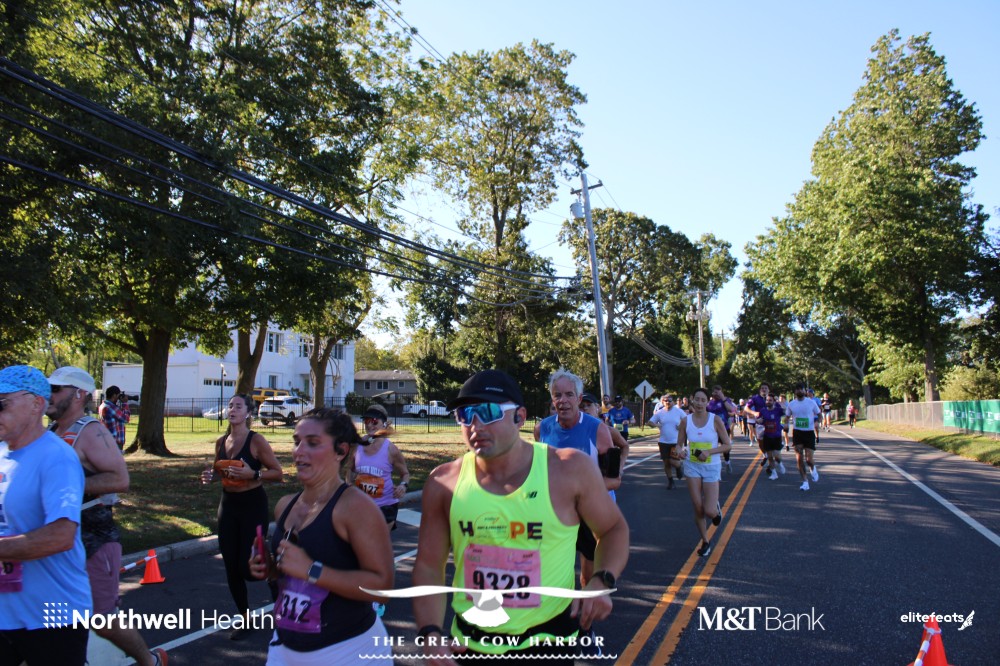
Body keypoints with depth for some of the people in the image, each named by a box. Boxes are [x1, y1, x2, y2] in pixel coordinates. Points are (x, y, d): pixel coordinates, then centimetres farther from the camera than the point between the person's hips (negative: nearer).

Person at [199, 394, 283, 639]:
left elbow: (278, 473, -12)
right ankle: (245, 619, 24)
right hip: (228, 504, 6)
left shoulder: (256, 440, -13)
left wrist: (253, 474, -26)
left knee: (248, 565, -7)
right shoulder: (221, 442, 5)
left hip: (253, 504, -6)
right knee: (231, 566, 7)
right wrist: (210, 475, -1)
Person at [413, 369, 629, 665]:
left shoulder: (570, 469, -13)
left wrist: (603, 581, -14)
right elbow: (429, 566, -1)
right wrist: (431, 632, -13)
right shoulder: (444, 483, -9)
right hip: (470, 641, 3)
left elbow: (614, 528, 2)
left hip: (546, 639, -2)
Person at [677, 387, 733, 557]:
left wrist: (709, 452, -21)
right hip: (692, 467, 2)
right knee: (698, 508, 2)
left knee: (709, 511, -8)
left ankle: (716, 507, 30)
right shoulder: (686, 421, -5)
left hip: (712, 467, -2)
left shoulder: (715, 419, -11)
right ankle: (705, 541, 25)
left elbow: (727, 445, -8)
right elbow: (679, 444, 3)